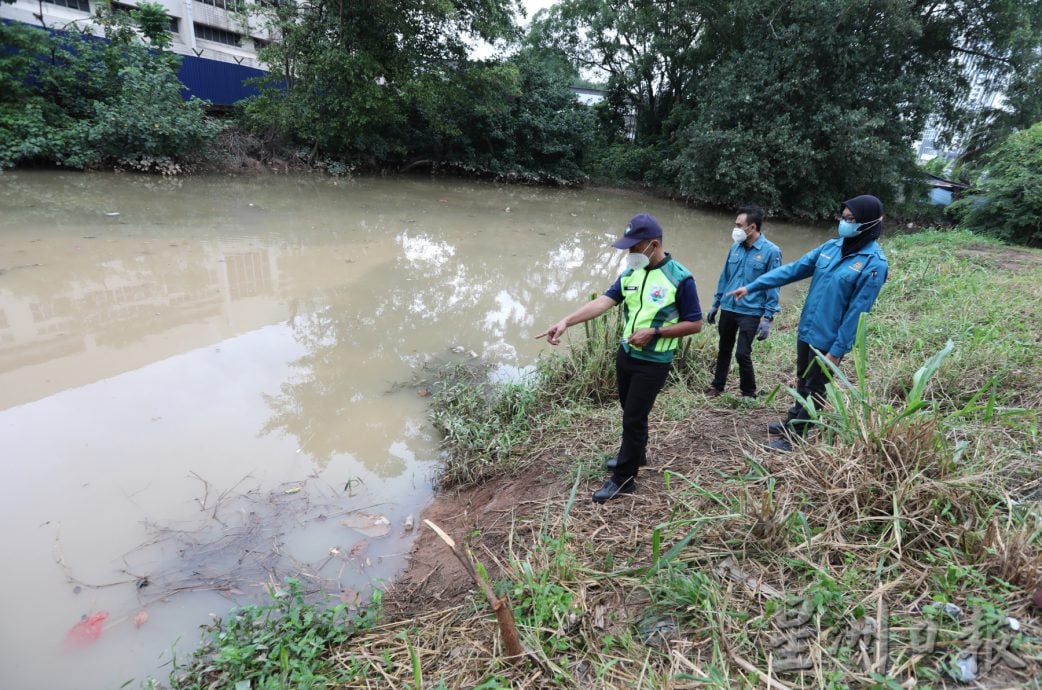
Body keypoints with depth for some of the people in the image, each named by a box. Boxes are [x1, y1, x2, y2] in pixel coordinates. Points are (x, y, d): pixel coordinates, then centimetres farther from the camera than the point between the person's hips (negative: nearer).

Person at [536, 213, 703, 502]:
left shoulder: (680, 278, -17)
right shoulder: (630, 273, 0)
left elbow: (695, 324, -12)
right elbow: (603, 301, -10)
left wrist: (654, 332, -22)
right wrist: (566, 321, -22)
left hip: (653, 363, -6)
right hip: (626, 354, 6)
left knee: (634, 418, 1)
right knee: (630, 412, 21)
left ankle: (624, 478, 16)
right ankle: (635, 454, 44)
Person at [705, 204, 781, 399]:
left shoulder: (771, 251, -11)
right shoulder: (735, 247, 4)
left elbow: (773, 286, -11)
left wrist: (767, 318, -15)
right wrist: (715, 304, 14)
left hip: (751, 312, -5)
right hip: (728, 309, 5)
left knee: (742, 354, -5)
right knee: (724, 350, 17)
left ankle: (749, 394, 17)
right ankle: (717, 385, 34)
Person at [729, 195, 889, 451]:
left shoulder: (874, 263, -17)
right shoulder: (832, 247, 2)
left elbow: (857, 312, -18)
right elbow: (793, 269, 4)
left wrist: (838, 350, -17)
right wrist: (751, 287, 0)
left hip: (829, 340, -6)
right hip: (806, 331, 6)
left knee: (814, 390, 8)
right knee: (802, 382, 22)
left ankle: (794, 437, 21)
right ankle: (791, 423, 40)